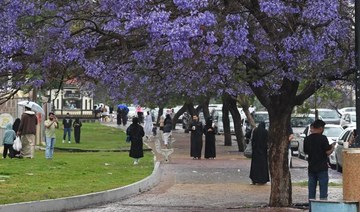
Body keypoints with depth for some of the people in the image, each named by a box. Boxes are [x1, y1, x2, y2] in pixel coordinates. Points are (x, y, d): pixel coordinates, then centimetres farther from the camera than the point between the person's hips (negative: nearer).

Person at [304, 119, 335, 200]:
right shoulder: (323, 138, -13)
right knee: (323, 188, 1)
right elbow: (328, 152, -14)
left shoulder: (307, 139, 3)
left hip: (311, 168, 5)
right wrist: (332, 147, 5)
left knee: (311, 188, 10)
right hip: (322, 168, -5)